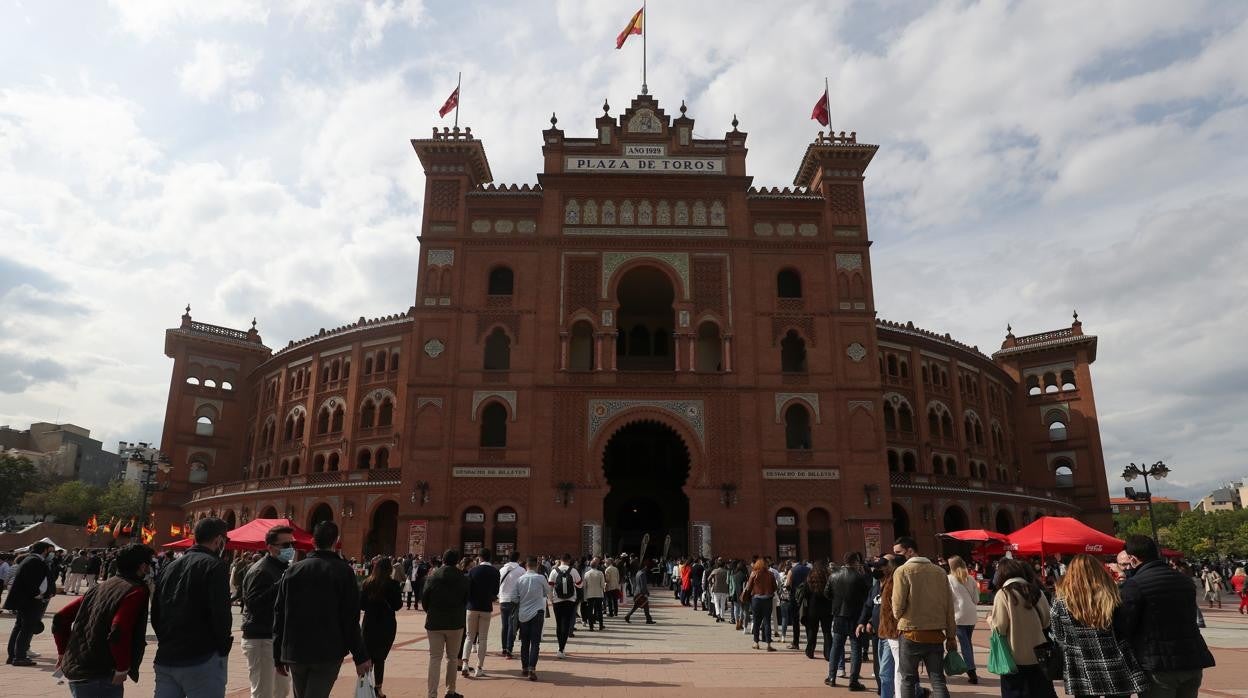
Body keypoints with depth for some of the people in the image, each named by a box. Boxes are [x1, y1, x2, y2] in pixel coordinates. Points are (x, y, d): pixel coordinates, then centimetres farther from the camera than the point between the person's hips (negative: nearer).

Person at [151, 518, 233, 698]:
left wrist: (167, 642, 17)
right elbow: (221, 613, -17)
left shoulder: (170, 567, 15)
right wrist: (223, 647, -3)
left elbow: (155, 614, 17)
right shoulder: (215, 565, -10)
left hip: (165, 658, 7)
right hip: (202, 661, -7)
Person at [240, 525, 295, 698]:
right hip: (261, 640, -9)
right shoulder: (259, 571, -15)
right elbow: (254, 604, -28)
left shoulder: (285, 568, 14)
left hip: (278, 638, 9)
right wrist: (281, 585, -31)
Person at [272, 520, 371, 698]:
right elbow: (351, 620, -10)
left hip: (295, 652, 5)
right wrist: (360, 657, -5)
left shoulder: (292, 571, 5)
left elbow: (279, 615, 7)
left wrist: (278, 656, 14)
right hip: (329, 654, -4)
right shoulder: (343, 572, -7)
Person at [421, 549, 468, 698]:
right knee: (452, 658, 14)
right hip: (455, 623, 0)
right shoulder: (463, 579, -6)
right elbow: (466, 601, 2)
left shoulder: (432, 577, -6)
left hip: (434, 623, 0)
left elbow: (424, 600, -1)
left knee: (435, 658, 4)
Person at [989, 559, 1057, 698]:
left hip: (1015, 658, -4)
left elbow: (999, 627, -14)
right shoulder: (1037, 591, 0)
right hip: (1038, 655, 4)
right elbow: (1046, 622, 9)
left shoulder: (1003, 594, -13)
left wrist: (990, 618, 5)